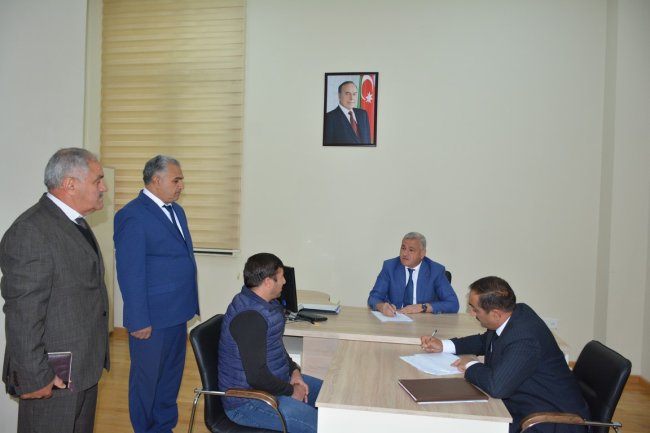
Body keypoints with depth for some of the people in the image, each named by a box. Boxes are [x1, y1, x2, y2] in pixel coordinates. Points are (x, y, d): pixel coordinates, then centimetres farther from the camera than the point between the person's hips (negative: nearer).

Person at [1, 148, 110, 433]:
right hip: (53, 378, -9)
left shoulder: (75, 223, 9)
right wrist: (33, 377, -18)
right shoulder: (30, 232, -21)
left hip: (84, 367, 9)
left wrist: (95, 358, 16)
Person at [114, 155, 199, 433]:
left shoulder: (176, 210, 11)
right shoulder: (132, 215, -15)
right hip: (151, 318, -8)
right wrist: (139, 321, -17)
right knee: (147, 379, 12)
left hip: (177, 313, 8)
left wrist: (188, 305, 13)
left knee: (171, 377, 20)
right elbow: (130, 273, -17)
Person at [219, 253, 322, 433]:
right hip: (248, 400, -10)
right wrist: (291, 391, -15)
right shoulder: (249, 316, -28)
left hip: (273, 380, 10)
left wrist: (294, 370, 1)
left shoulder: (267, 303, 3)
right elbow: (256, 376, -30)